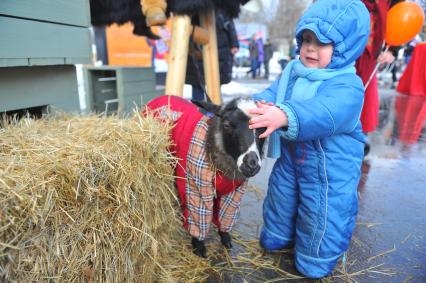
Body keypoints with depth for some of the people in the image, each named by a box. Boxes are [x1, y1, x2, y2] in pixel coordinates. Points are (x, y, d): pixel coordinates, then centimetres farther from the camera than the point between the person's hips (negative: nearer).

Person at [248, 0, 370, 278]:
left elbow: (324, 113, -42)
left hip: (329, 168, -6)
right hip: (290, 157, 7)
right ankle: (278, 236, 54)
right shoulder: (292, 71, 0)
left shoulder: (347, 86, -24)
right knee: (280, 198, 24)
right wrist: (260, 105, -30)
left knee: (322, 214, 10)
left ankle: (315, 262, 39)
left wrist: (285, 116, -59)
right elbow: (273, 92, -5)